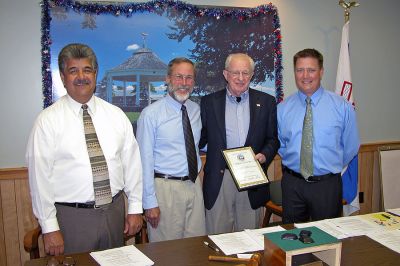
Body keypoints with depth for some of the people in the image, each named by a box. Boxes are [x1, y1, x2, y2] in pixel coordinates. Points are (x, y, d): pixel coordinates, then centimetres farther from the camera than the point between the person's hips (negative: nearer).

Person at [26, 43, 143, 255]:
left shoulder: (116, 115, 4)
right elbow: (40, 175, -9)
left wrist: (135, 208, 1)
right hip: (72, 217, -3)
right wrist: (49, 228, -10)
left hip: (115, 212, 4)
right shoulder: (48, 120, -6)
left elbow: (132, 161, 4)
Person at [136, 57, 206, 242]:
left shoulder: (197, 110, 8)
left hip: (194, 185, 5)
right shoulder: (151, 114, -10)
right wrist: (150, 202, -13)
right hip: (165, 188, -5)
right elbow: (145, 160, -11)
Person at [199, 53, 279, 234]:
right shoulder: (209, 102, 5)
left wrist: (264, 155, -8)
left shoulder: (266, 102, 6)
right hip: (219, 179, 0)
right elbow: (202, 138, 8)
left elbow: (273, 138, 9)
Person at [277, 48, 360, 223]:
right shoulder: (283, 108, 1)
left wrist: (332, 168, 5)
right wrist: (292, 163, 2)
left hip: (327, 184, -1)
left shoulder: (342, 107, -3)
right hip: (292, 184, 2)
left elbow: (351, 147, 3)